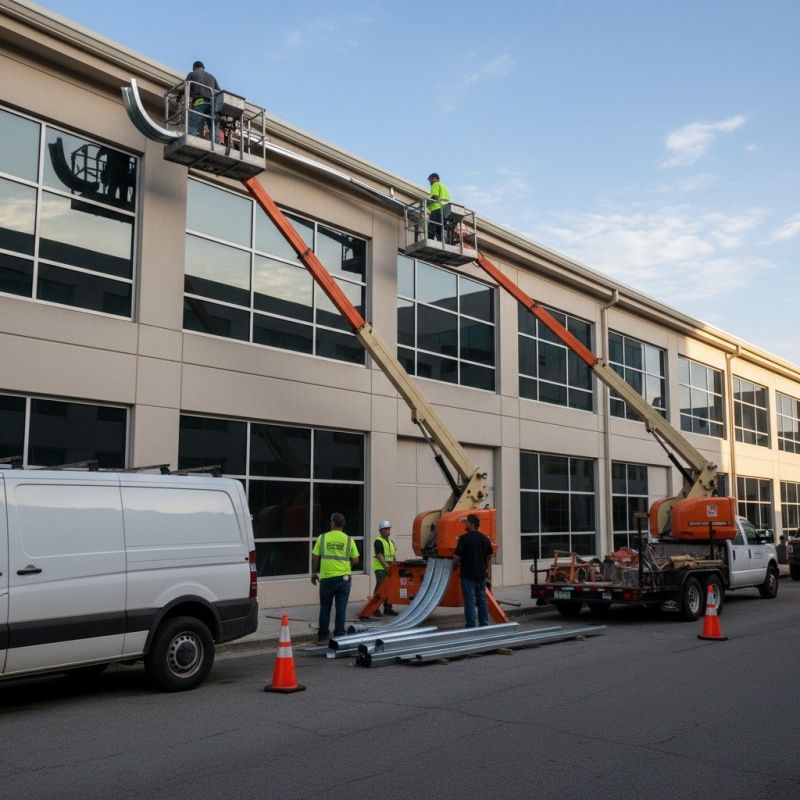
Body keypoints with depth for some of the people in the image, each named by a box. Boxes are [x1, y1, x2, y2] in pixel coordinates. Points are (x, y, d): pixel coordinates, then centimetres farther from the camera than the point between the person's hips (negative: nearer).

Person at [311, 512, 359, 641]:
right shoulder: (349, 540, 0)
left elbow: (315, 557, 0)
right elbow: (355, 560, 1)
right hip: (344, 578, 0)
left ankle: (323, 634, 18)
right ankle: (339, 634, 7)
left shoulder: (323, 538, -1)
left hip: (327, 577, 0)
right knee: (341, 607, 6)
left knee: (325, 607, 12)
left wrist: (314, 573, 12)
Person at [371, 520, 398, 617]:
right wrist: (386, 566, -26)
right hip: (380, 568, -8)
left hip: (389, 568, 8)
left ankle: (387, 608, 20)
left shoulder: (390, 542, 19)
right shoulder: (378, 541, -8)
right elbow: (379, 555, -18)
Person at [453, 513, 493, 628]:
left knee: (470, 601, -1)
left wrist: (455, 563, 8)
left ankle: (471, 626, 0)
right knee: (482, 600, 12)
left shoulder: (464, 538, -14)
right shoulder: (485, 538, 5)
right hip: (481, 574, 6)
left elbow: (457, 557, -13)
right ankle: (484, 624, 15)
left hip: (468, 574, -6)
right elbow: (489, 555, 17)